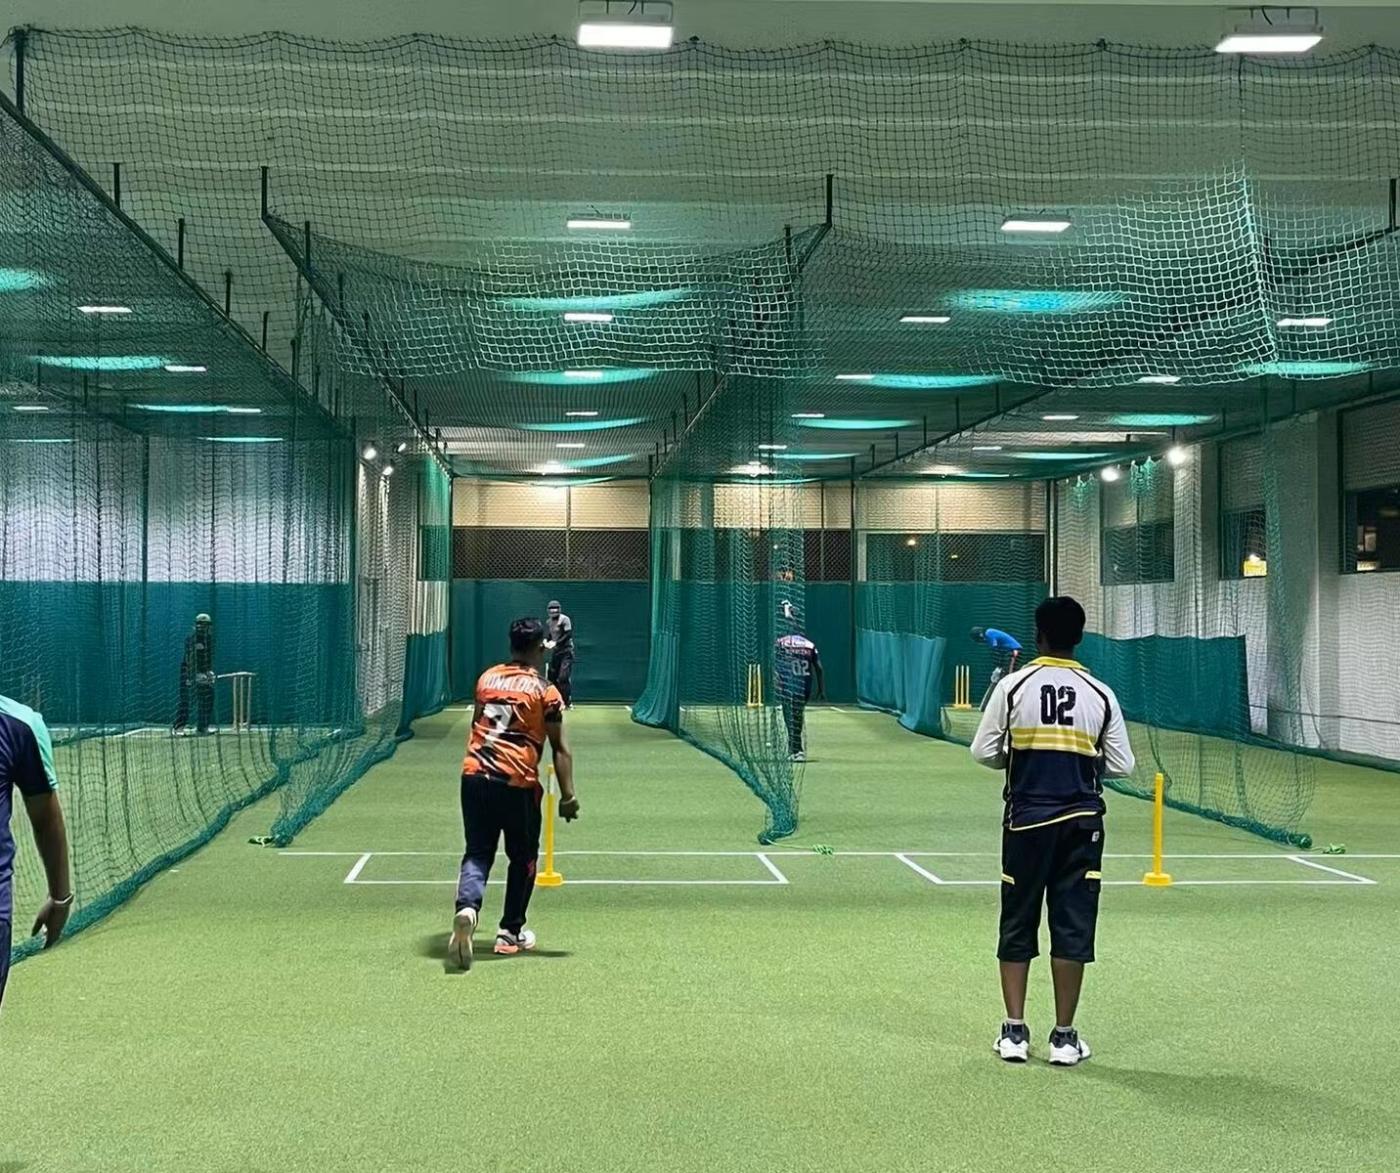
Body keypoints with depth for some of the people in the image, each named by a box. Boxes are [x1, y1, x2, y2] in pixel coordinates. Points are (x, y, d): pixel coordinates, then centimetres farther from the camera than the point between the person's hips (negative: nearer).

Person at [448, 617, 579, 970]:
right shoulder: (544, 690, -3)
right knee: (523, 858, 16)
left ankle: (467, 908, -21)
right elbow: (560, 749, -6)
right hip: (517, 783, -3)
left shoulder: (486, 678, 11)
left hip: (474, 775, 3)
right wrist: (568, 795, -5)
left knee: (477, 853, 7)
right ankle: (511, 932, 20)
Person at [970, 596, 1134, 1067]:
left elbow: (983, 752, -4)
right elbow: (1121, 765, 1)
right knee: (1072, 928, 5)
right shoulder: (1101, 695, -1)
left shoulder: (1013, 686, -6)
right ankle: (1064, 1037, 8)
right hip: (1081, 821, 1)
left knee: (1017, 925, 10)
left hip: (1026, 820, 0)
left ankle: (1014, 1032, 11)